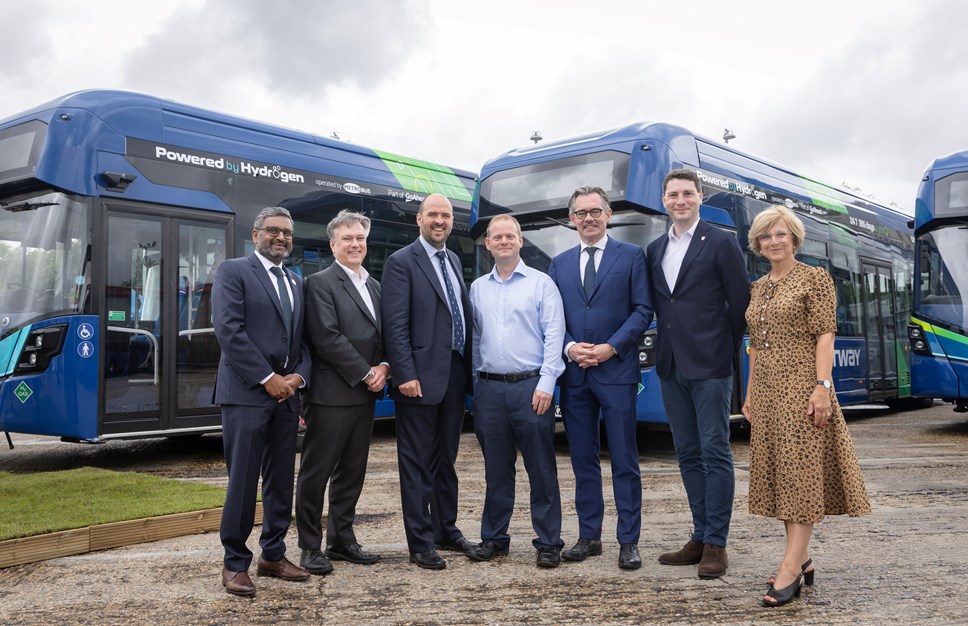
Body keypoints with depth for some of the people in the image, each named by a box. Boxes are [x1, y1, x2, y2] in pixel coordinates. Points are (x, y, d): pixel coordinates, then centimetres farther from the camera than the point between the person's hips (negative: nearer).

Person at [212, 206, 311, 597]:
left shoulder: (296, 283, 19)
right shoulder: (233, 271, -1)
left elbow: (303, 339, 15)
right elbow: (228, 330, -12)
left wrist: (298, 376, -4)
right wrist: (267, 378, -14)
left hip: (286, 394, 6)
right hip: (246, 393, -6)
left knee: (281, 480, 11)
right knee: (243, 481, -3)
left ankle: (273, 555, 22)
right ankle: (235, 563, 8)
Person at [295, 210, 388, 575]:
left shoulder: (374, 286, 17)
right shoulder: (320, 283, -6)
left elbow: (385, 335, 17)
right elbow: (327, 338, -15)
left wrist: (384, 367, -3)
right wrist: (366, 373, -12)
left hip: (365, 394, 7)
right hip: (331, 393, -7)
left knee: (352, 472, 13)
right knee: (316, 473, 2)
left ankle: (342, 540, 24)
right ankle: (310, 547, 11)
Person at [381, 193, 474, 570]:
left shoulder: (454, 262, 16)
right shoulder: (401, 262, -7)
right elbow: (395, 325, -14)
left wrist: (469, 368, 11)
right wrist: (405, 375, -19)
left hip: (455, 375, 7)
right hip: (421, 378, -7)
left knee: (446, 460, 17)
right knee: (418, 464, 2)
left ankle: (446, 530, 30)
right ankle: (420, 543, 10)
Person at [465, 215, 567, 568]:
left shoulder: (541, 283, 2)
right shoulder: (478, 289, 14)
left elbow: (554, 336, -4)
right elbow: (474, 339, 14)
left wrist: (546, 384, -12)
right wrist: (476, 383, 7)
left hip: (530, 386, -3)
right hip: (489, 389, 4)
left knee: (541, 470, 0)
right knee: (496, 470, 11)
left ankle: (548, 543, 8)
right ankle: (494, 539, 20)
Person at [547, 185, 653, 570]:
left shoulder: (631, 256, 4)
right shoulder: (559, 263, 14)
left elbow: (643, 310, -3)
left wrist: (612, 347, -13)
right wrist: (569, 347, -8)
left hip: (617, 370, -3)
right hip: (573, 374, 4)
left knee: (624, 461, 0)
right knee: (583, 460, 9)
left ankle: (629, 541, 8)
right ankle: (589, 536, 19)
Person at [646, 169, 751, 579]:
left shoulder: (720, 243, -4)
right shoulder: (655, 250, 13)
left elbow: (740, 303, -3)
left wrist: (727, 351, 0)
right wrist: (666, 350, 11)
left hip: (709, 367, -6)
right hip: (670, 368, 6)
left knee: (715, 453, -2)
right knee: (688, 454, 11)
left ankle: (716, 545, 5)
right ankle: (700, 537, 20)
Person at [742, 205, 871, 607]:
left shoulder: (815, 278, -2)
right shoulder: (757, 288, 15)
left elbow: (825, 335, -10)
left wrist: (822, 385, -19)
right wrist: (750, 392, 14)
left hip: (801, 388, -7)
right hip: (767, 392, 7)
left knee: (800, 474, -7)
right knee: (780, 475, 7)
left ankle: (790, 569, -8)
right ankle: (803, 560, 16)